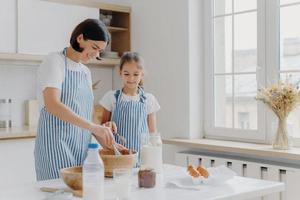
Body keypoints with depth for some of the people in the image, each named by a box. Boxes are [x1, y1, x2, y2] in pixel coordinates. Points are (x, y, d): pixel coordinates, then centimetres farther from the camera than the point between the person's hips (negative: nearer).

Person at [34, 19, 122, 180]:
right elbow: (52, 105, -22)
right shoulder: (55, 61, -7)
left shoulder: (86, 72, 15)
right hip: (56, 146, -7)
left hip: (82, 147, 7)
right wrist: (94, 127, -29)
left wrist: (105, 141, 1)